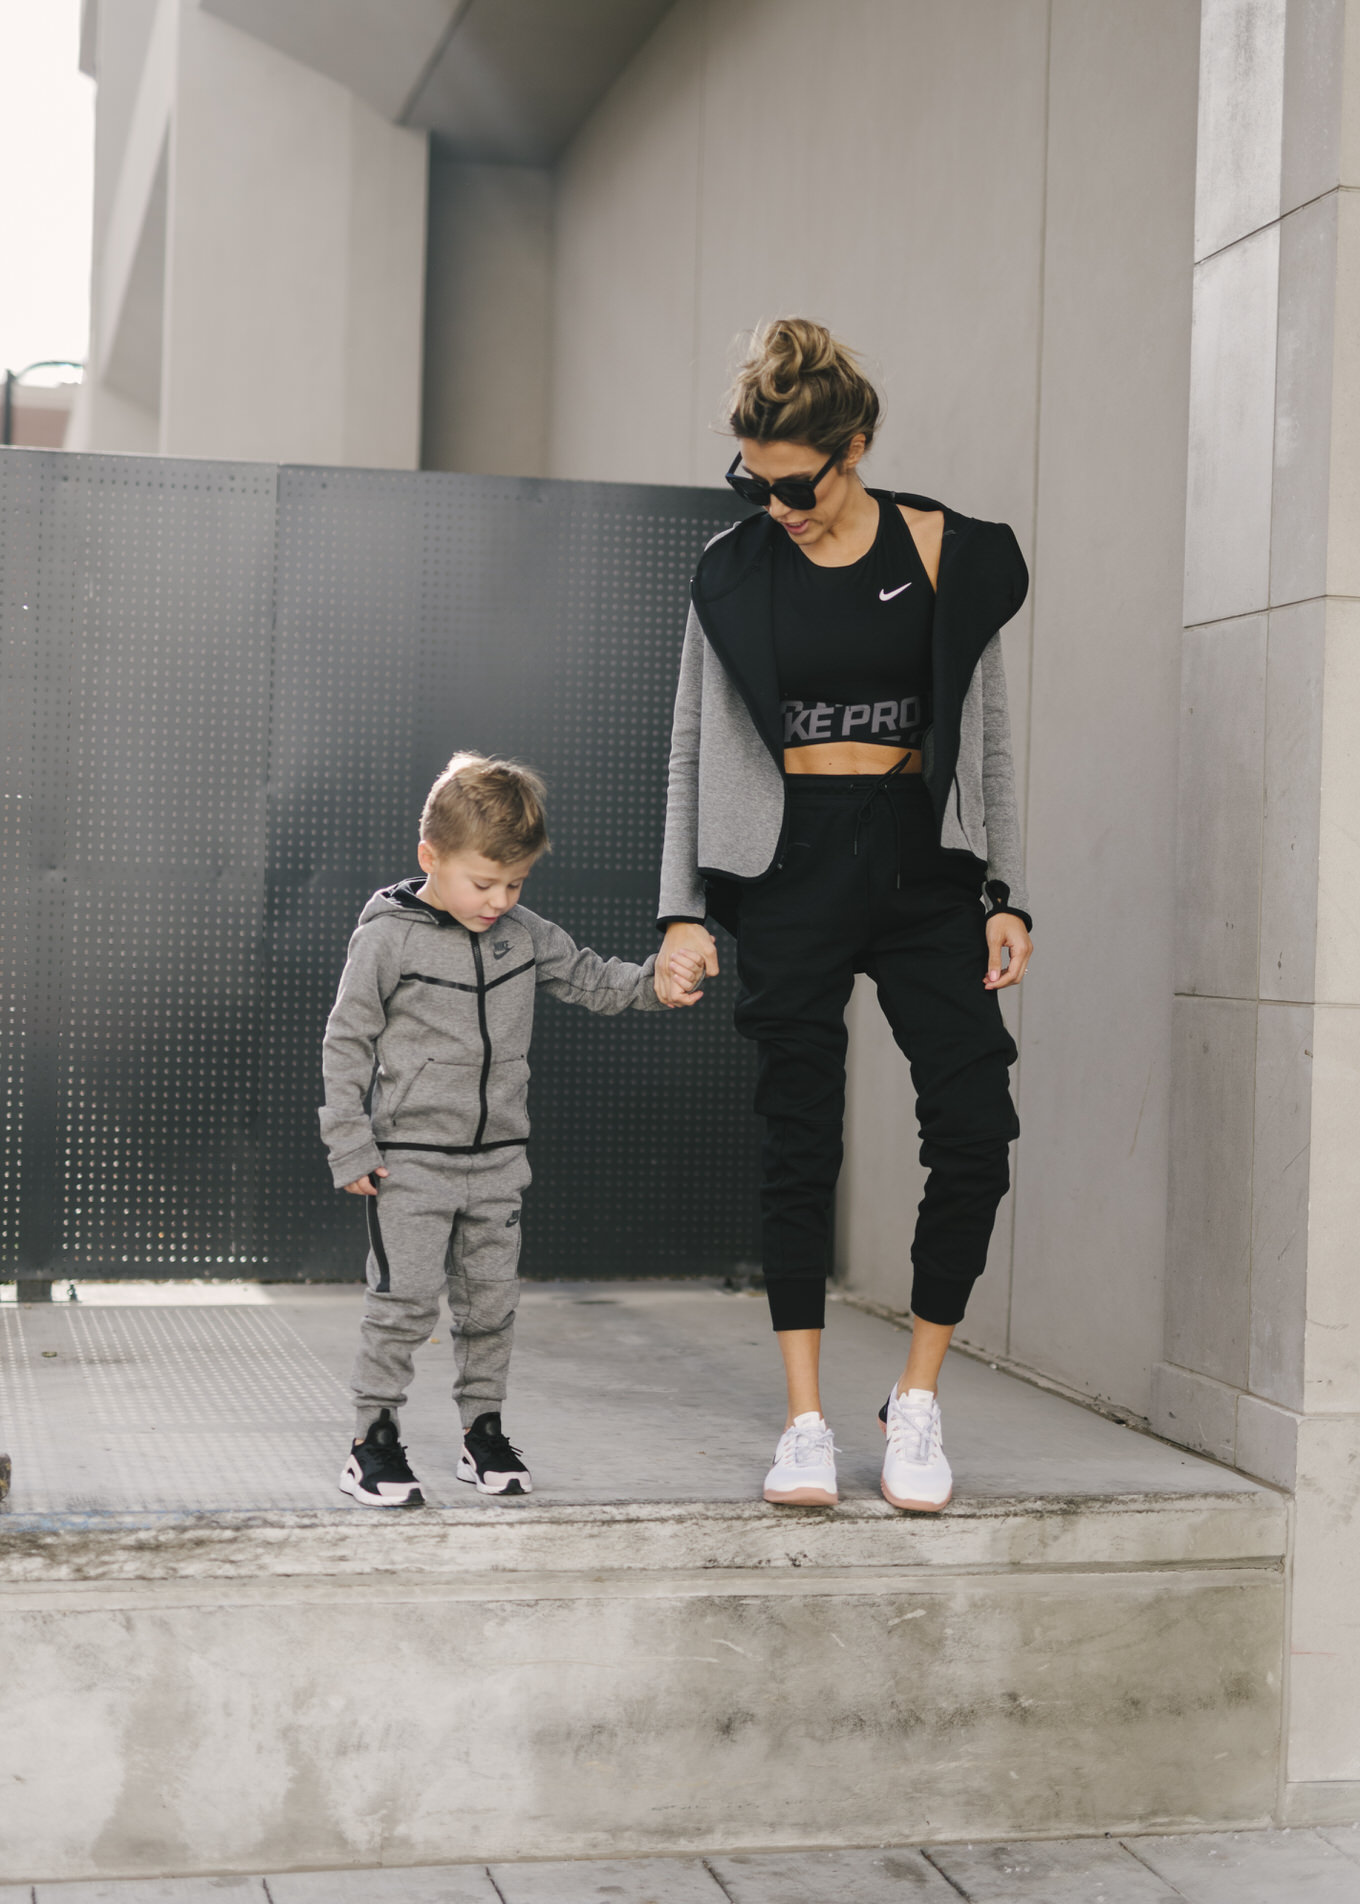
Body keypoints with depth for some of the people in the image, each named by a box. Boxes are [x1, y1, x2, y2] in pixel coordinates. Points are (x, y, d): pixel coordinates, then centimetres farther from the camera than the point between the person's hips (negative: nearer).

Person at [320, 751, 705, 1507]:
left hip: (499, 1159, 5)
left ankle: (485, 1431, 23)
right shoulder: (388, 937, -9)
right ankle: (375, 1439, 4)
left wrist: (654, 985, -8)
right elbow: (347, 1041, -6)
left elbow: (588, 978, 13)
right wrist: (350, 1148, -9)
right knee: (406, 1298, -7)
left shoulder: (525, 933, 4)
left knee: (493, 1299, 10)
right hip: (411, 1160, -5)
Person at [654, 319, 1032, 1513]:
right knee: (800, 1143, -1)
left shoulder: (949, 555, 2)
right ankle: (806, 1421, 7)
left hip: (924, 862, 1)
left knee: (975, 1131, -8)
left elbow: (988, 736, 7)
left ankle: (919, 1399, 9)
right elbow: (694, 750, 6)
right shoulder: (735, 574, 3)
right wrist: (683, 910, -1)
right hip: (793, 867, 0)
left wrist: (1007, 896, 3)